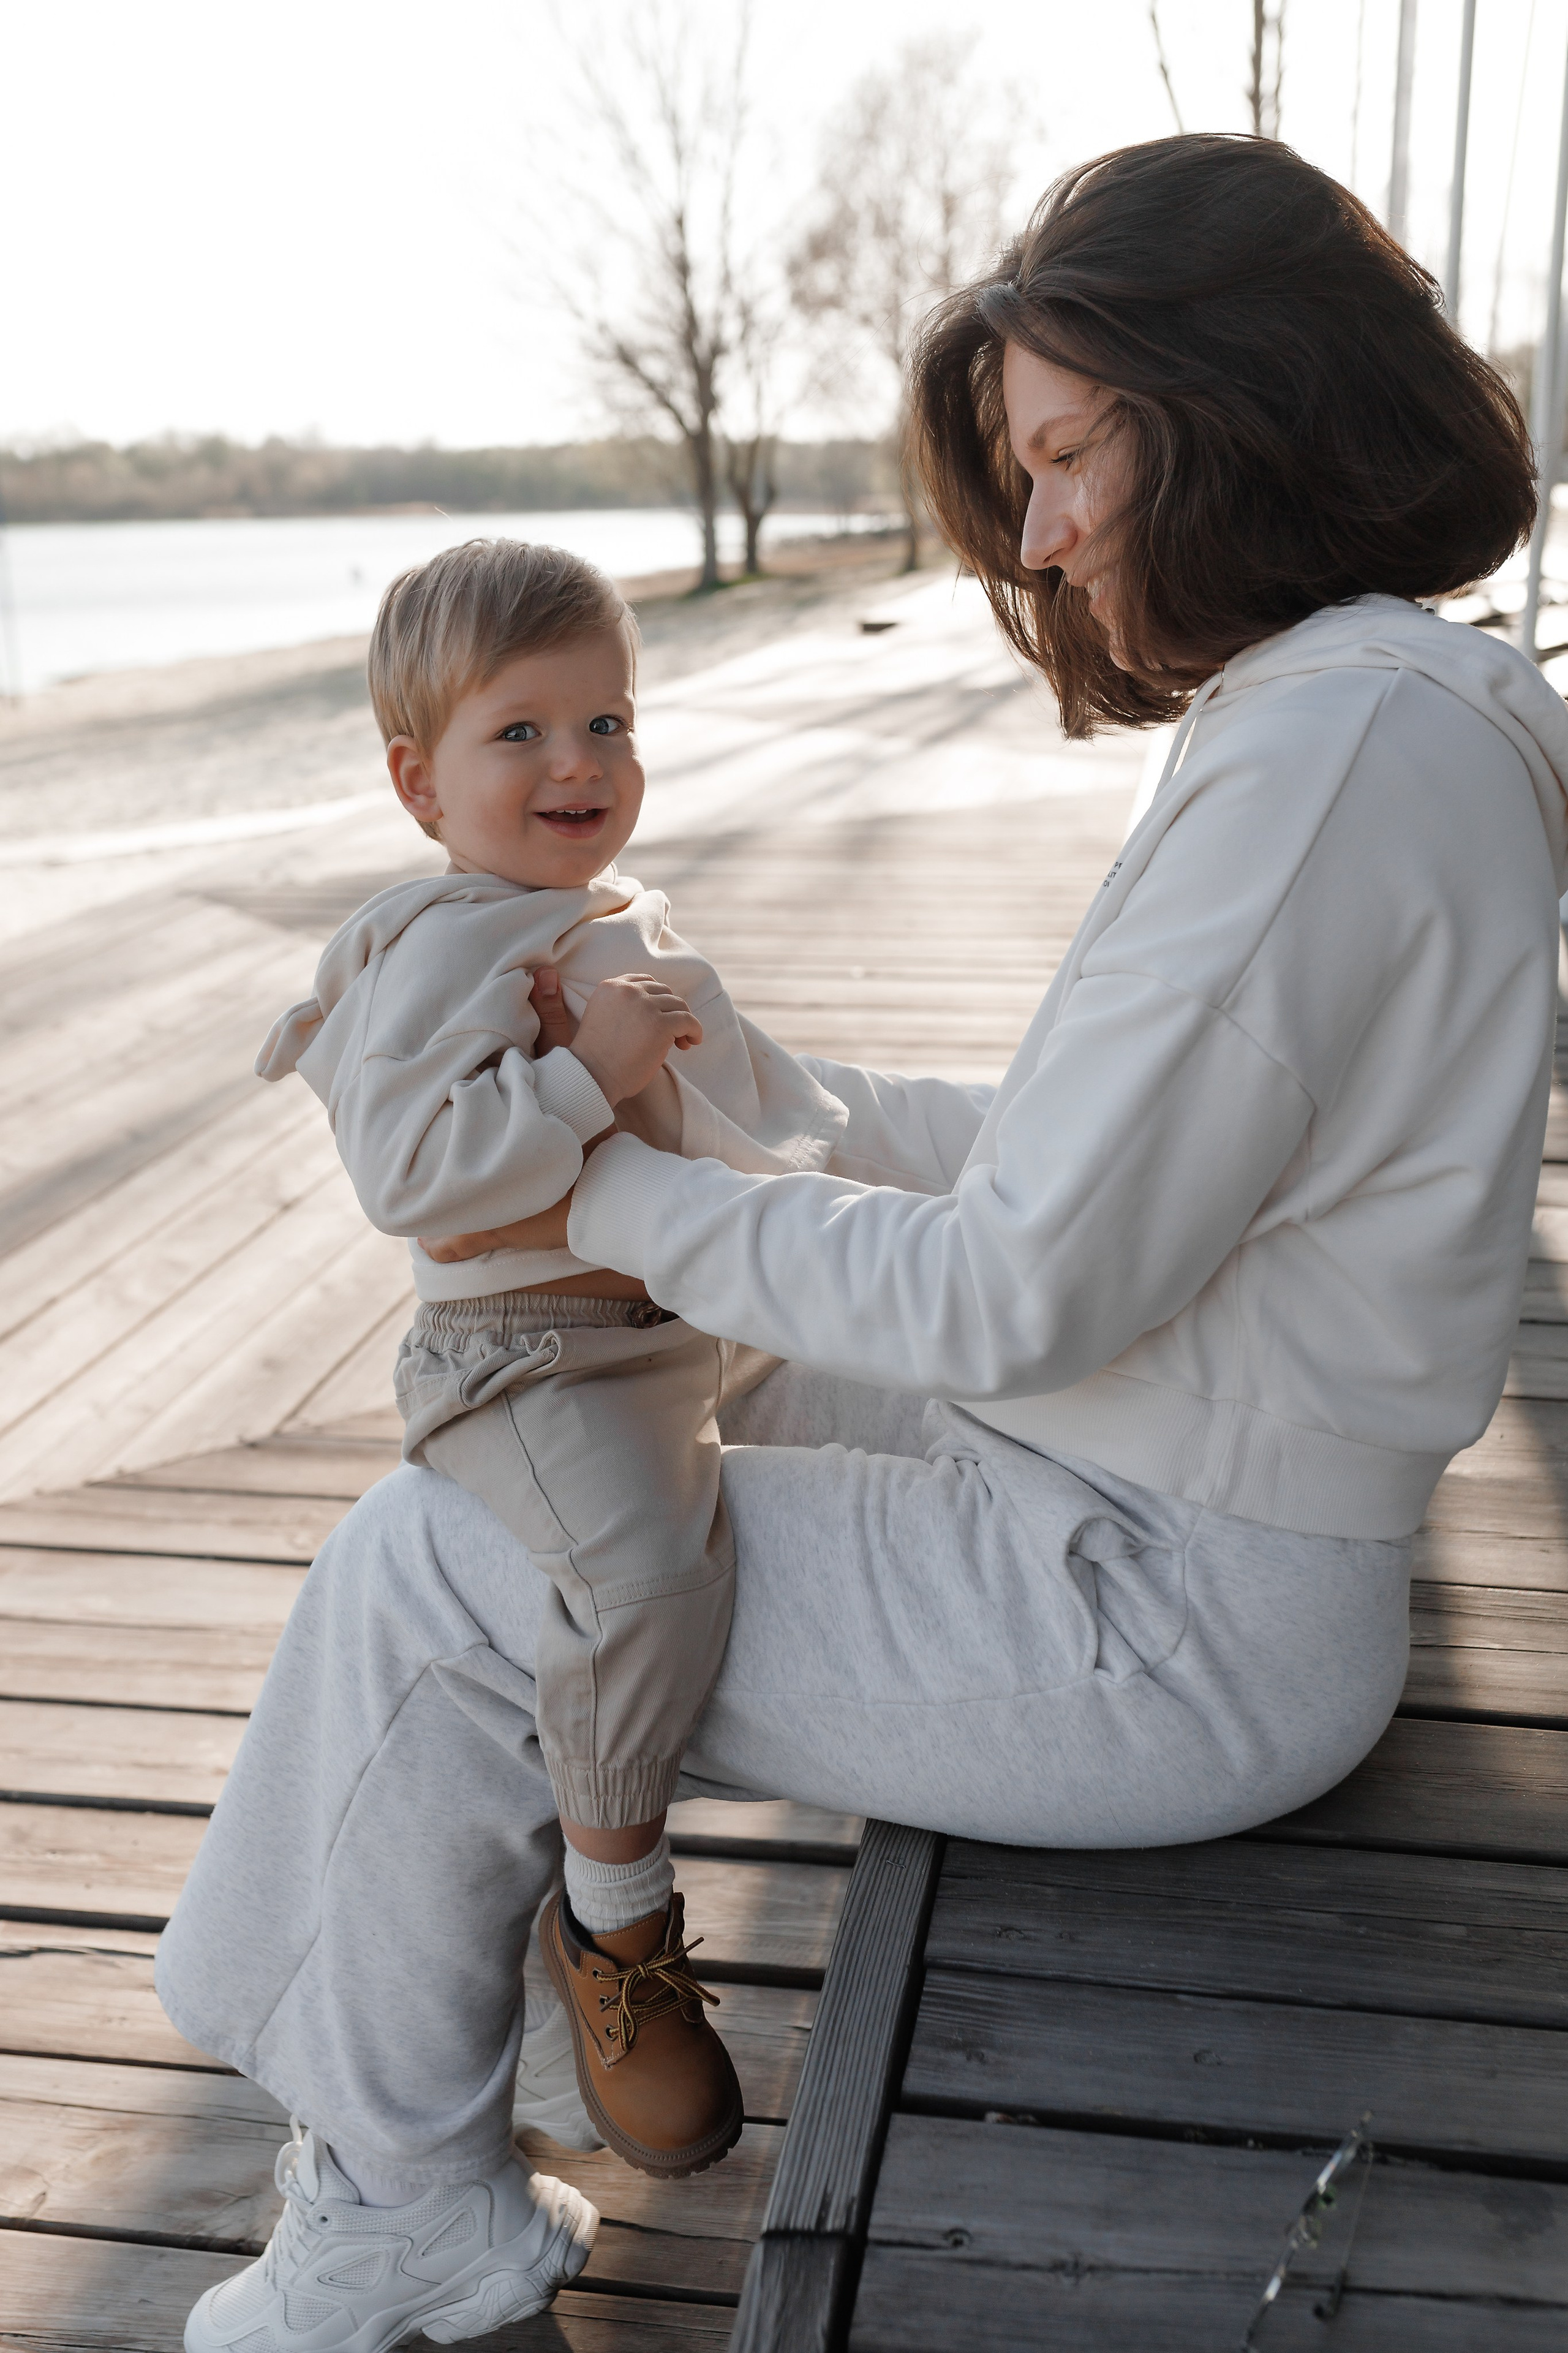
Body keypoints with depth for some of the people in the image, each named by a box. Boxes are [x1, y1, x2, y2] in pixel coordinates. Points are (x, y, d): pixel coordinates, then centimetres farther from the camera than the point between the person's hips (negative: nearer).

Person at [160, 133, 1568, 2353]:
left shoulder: (1336, 754, -25)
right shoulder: (1376, 711, 8)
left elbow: (1022, 1293, -25)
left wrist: (625, 1197, -13)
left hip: (1177, 1626, -10)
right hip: (1174, 1514, 10)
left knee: (423, 1571, -4)